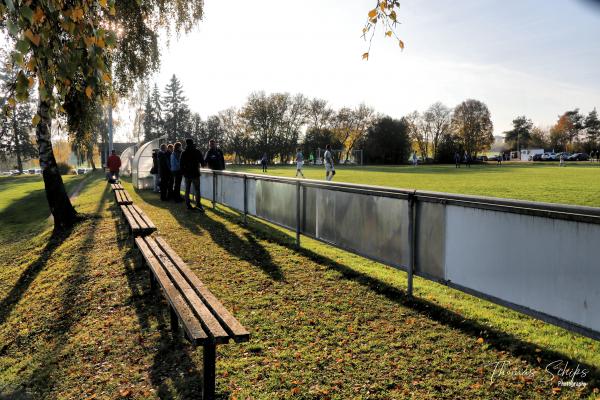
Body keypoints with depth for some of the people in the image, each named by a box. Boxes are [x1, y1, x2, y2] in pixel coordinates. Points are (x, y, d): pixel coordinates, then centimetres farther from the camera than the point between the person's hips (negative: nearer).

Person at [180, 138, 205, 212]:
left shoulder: (184, 153, 3)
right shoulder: (197, 152, -6)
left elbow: (181, 164, 4)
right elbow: (202, 162, 0)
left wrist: (183, 172, 16)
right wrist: (201, 165, 23)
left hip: (187, 174, 3)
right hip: (195, 174, -3)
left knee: (187, 190, 10)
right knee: (197, 190, -3)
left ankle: (188, 204, 10)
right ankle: (198, 204, -11)